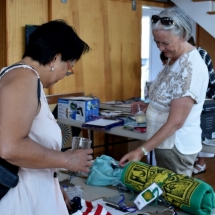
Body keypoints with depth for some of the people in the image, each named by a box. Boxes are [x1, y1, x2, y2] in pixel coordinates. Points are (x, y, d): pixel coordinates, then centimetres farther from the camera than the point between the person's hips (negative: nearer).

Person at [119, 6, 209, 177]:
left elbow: (176, 122, -25)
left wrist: (141, 151, -26)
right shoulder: (174, 60, 6)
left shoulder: (190, 67, -22)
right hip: (166, 142, 9)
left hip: (177, 146, -9)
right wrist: (149, 106, 0)